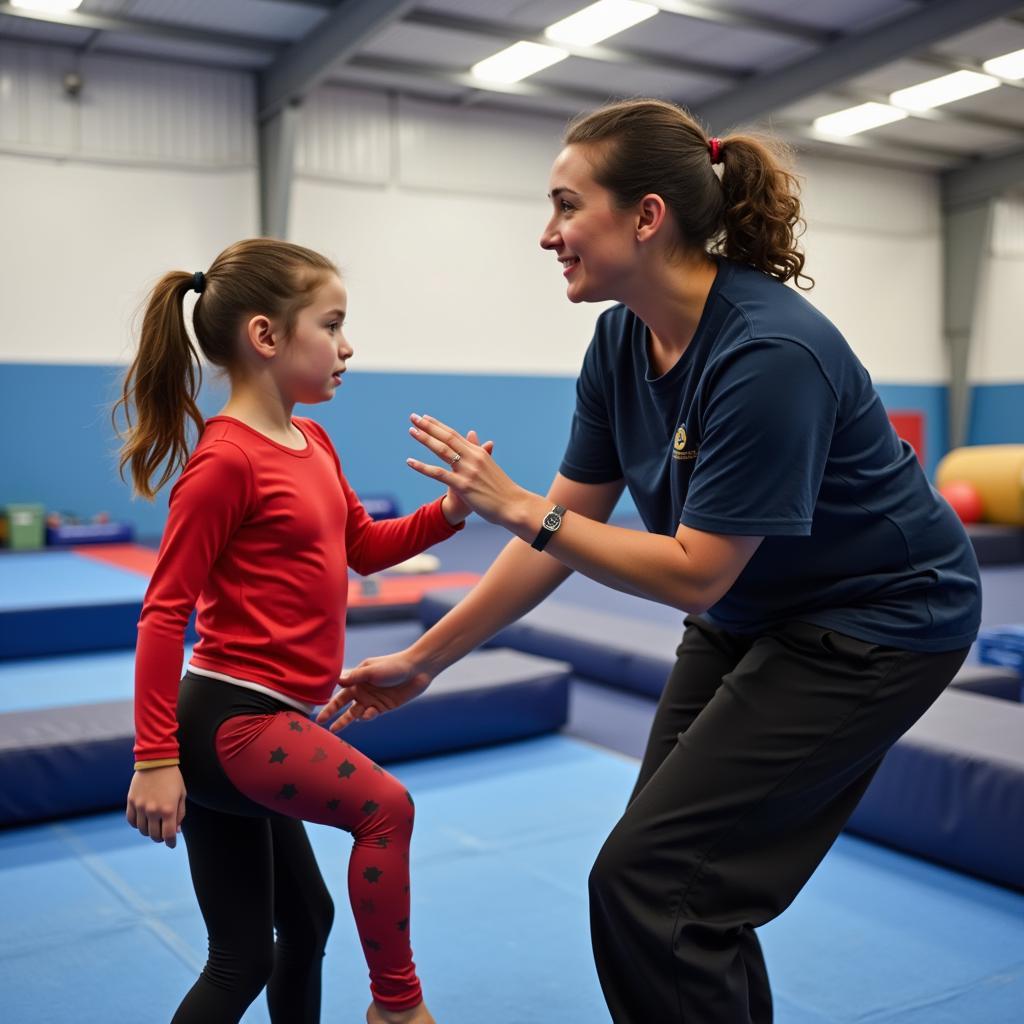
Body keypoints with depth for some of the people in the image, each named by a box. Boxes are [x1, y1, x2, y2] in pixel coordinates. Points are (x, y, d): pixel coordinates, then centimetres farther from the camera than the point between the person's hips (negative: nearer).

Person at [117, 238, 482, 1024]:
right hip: (231, 720, -9)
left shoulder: (313, 443, 9)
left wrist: (449, 512, 2)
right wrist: (155, 758, -18)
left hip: (259, 718, 9)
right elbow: (165, 611, -18)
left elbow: (366, 549, 18)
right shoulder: (227, 458, -18)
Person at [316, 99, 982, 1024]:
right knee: (685, 874, 13)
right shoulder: (623, 340, -6)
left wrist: (517, 508, -24)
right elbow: (563, 533, -1)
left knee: (648, 879, -9)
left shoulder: (769, 355, -30)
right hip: (747, 614, 8)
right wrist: (423, 660, 1)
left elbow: (696, 574, -26)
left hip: (873, 625, -8)